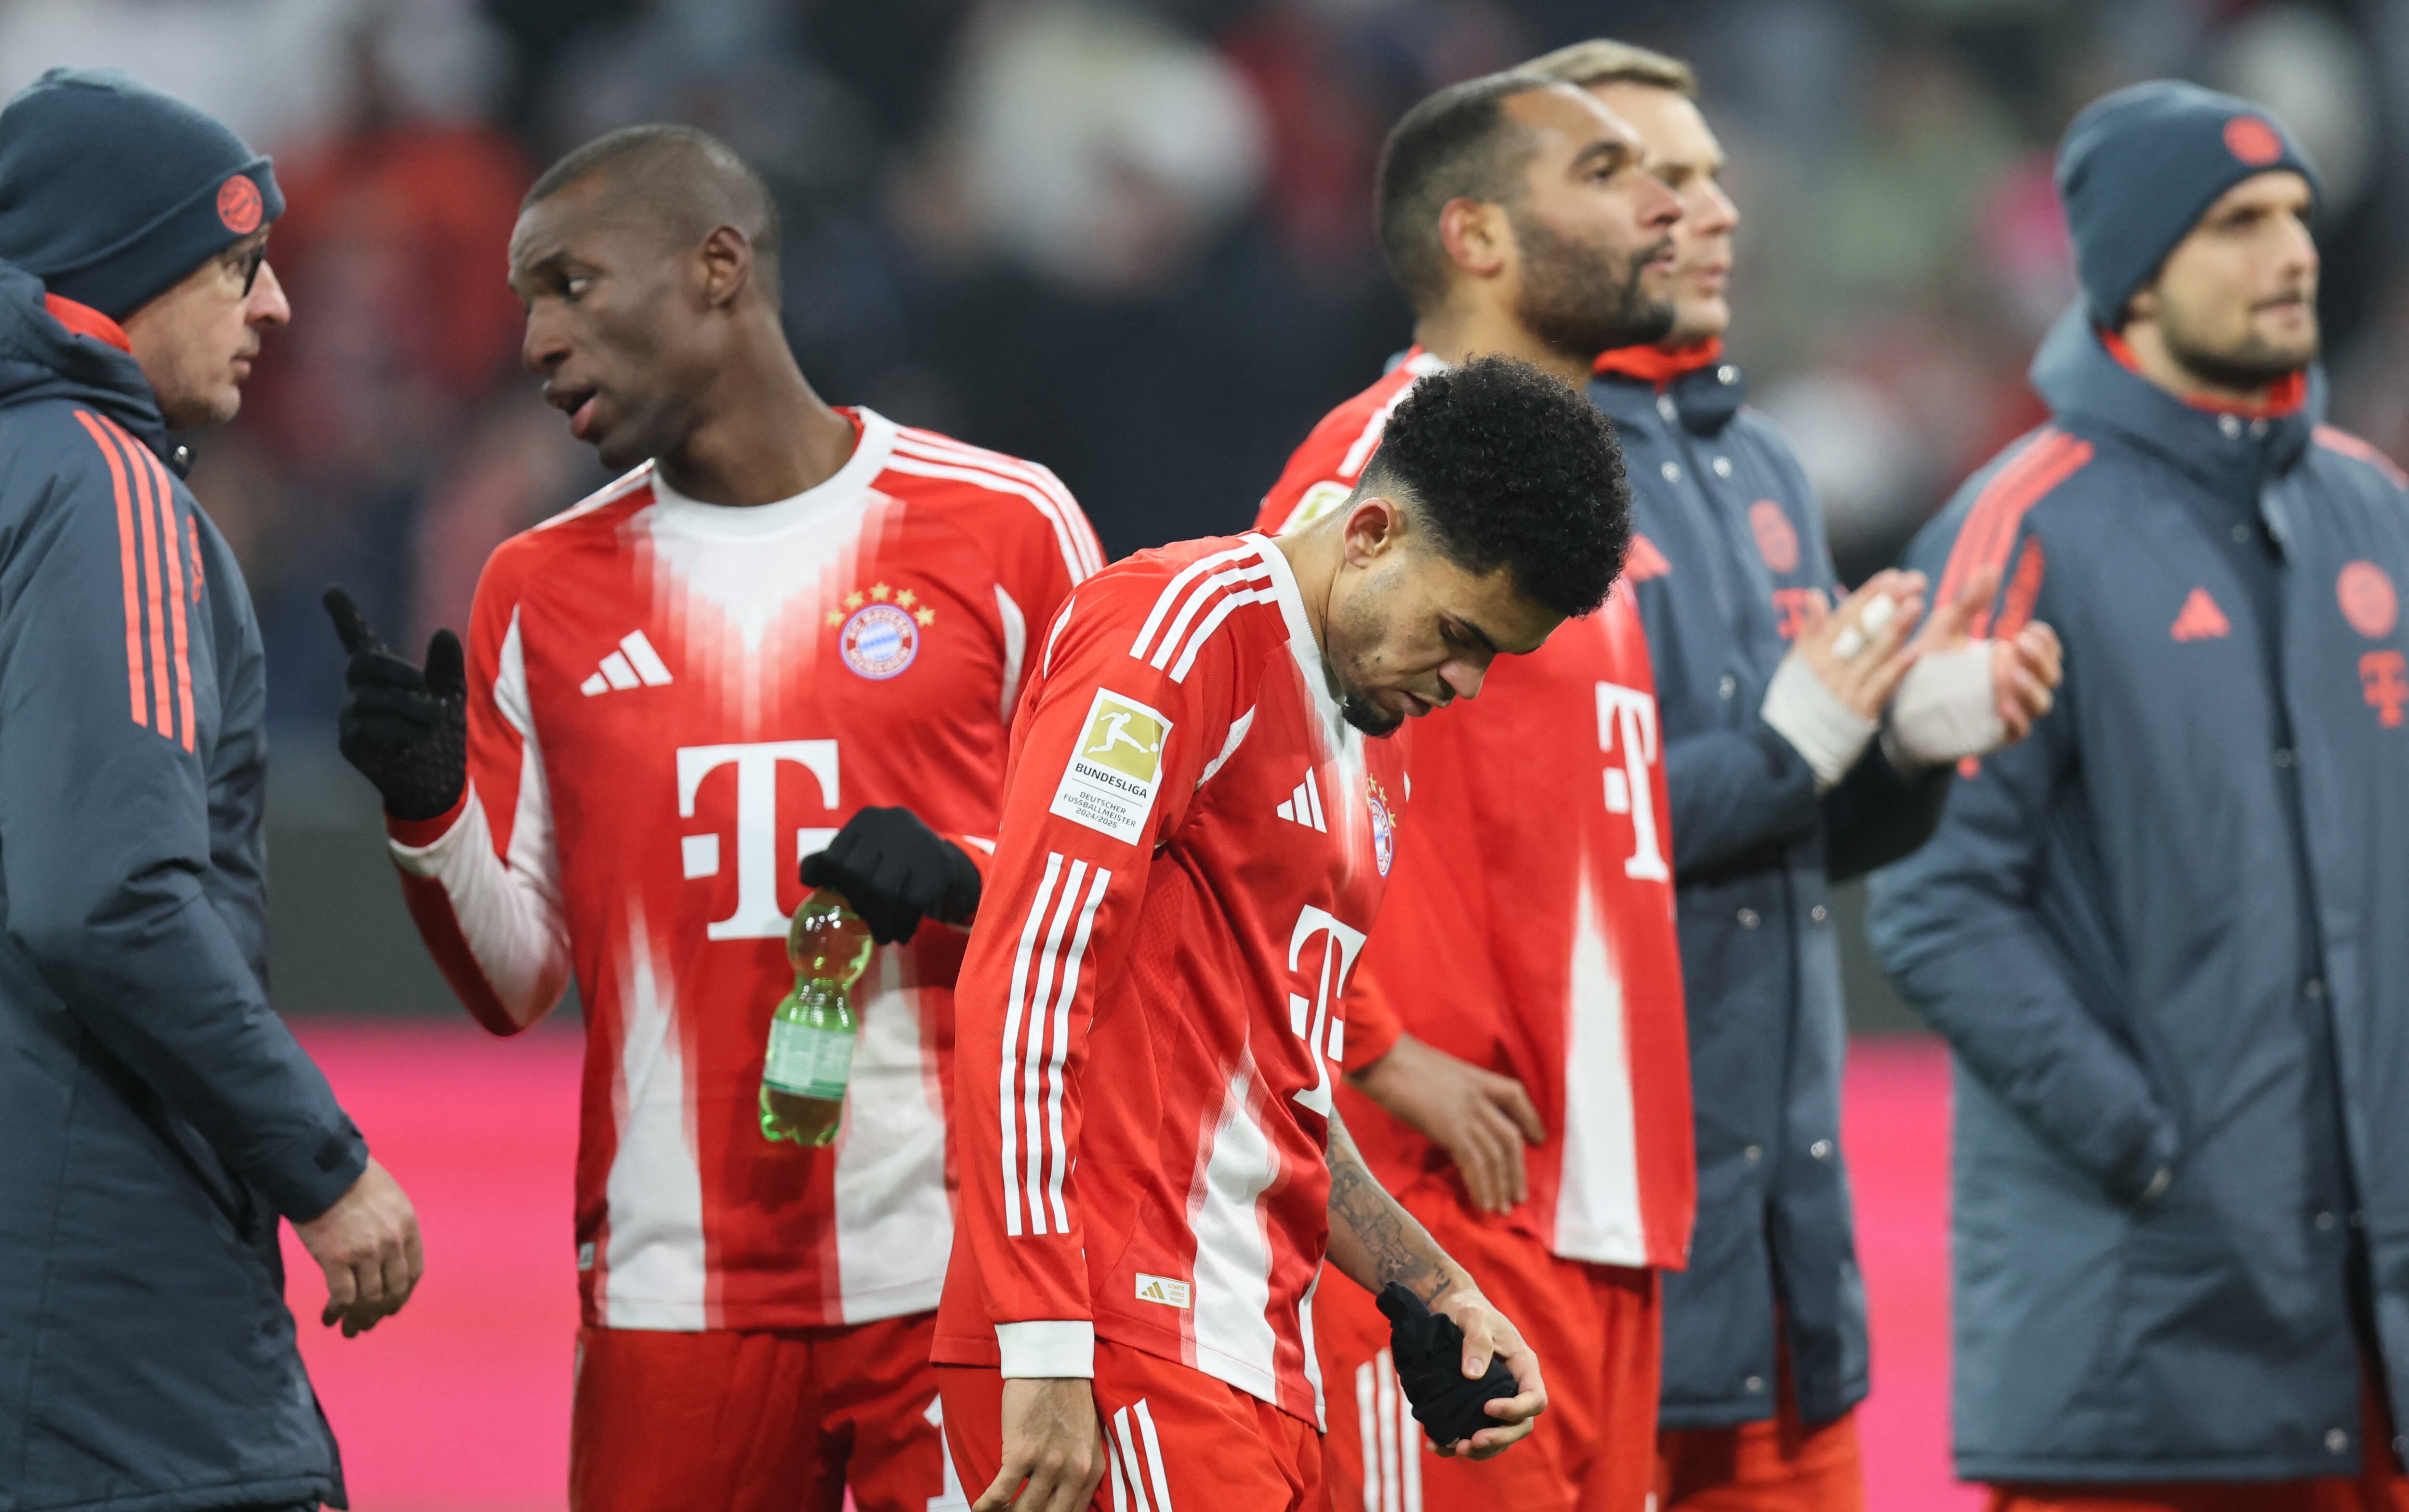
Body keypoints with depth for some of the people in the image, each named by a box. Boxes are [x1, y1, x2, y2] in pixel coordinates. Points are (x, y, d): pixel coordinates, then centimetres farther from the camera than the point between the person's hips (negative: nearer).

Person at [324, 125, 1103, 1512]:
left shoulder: (1004, 528, 3)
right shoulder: (542, 591, 12)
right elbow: (515, 985, 12)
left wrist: (964, 878, -12)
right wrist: (426, 812, -6)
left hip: (956, 1270, -2)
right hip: (673, 1283, 2)